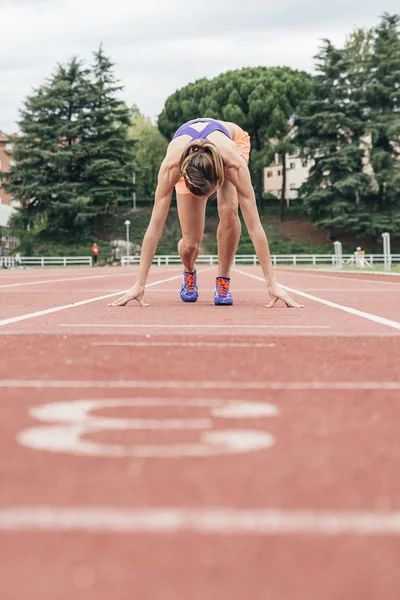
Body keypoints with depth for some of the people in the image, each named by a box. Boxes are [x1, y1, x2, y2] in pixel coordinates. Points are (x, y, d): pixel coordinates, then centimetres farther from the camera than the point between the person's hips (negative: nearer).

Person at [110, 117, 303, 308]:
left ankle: (223, 281, -8)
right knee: (191, 243, -11)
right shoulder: (172, 166, -44)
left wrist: (272, 284, -44)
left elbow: (254, 226, -43)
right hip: (188, 161, 1)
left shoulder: (235, 164, -45)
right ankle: (189, 275, 26)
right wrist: (139, 284, -40)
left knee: (229, 211, -32)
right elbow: (155, 226, -40)